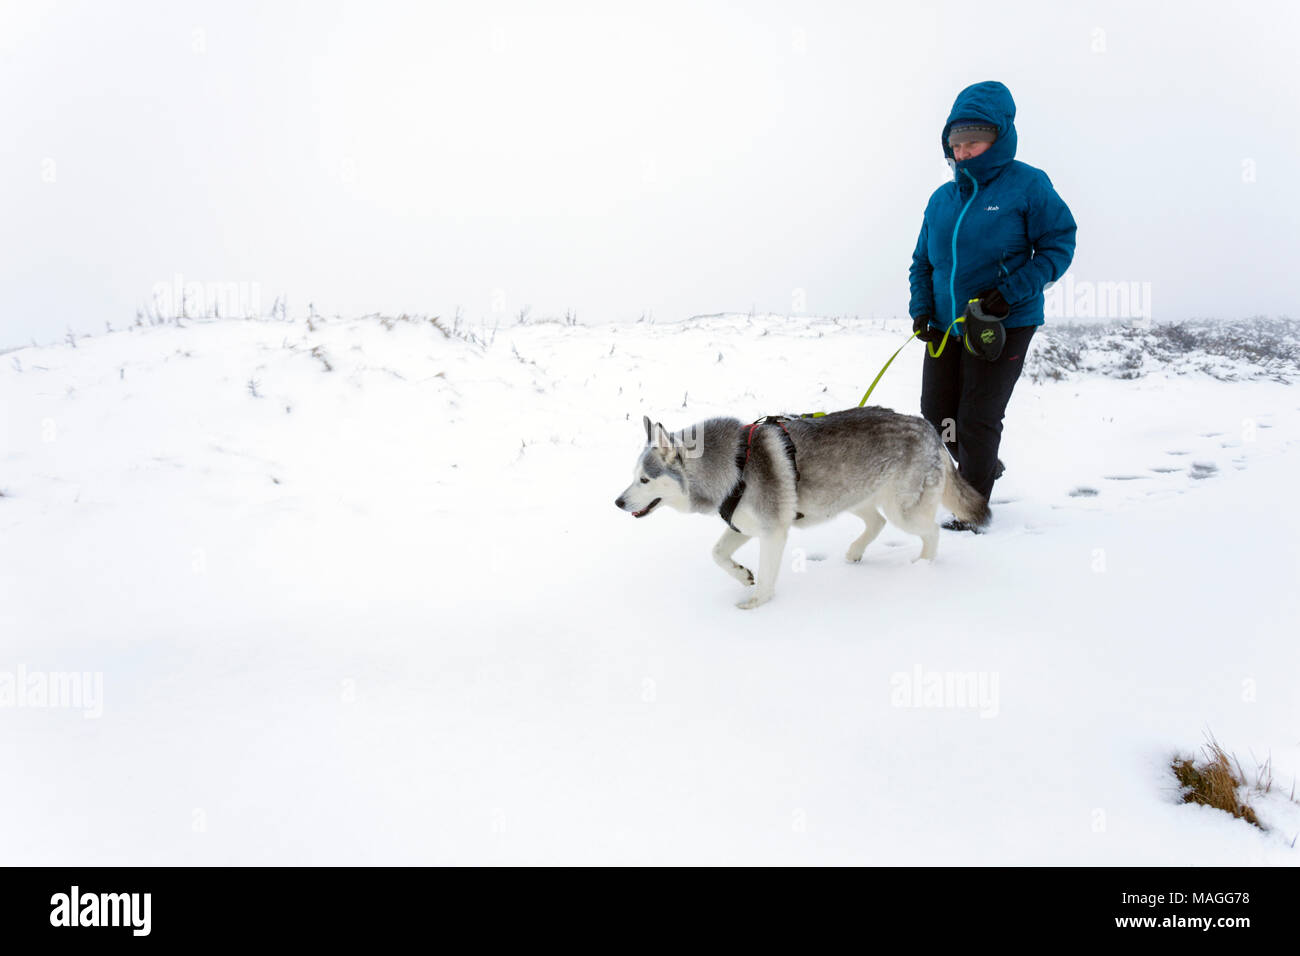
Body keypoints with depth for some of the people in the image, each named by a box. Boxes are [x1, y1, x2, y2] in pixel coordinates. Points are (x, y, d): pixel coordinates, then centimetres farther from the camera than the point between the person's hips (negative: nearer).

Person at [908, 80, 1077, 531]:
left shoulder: (1027, 185, -7)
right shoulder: (942, 198, 7)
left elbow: (1058, 245, -8)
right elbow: (923, 261, 14)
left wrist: (1011, 293, -19)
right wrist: (921, 307, -1)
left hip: (1005, 327, -5)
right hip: (946, 326, 5)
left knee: (977, 420, -2)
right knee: (938, 418, 9)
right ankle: (984, 464, 39)